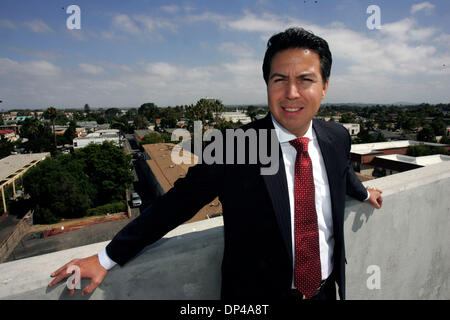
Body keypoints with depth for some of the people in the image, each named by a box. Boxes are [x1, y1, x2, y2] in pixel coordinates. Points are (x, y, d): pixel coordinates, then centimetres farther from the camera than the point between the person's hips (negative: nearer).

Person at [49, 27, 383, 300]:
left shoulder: (338, 137, -9)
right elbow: (177, 202, -18)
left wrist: (362, 191, 34)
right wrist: (107, 257, -12)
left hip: (326, 289, 5)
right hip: (260, 290, -4)